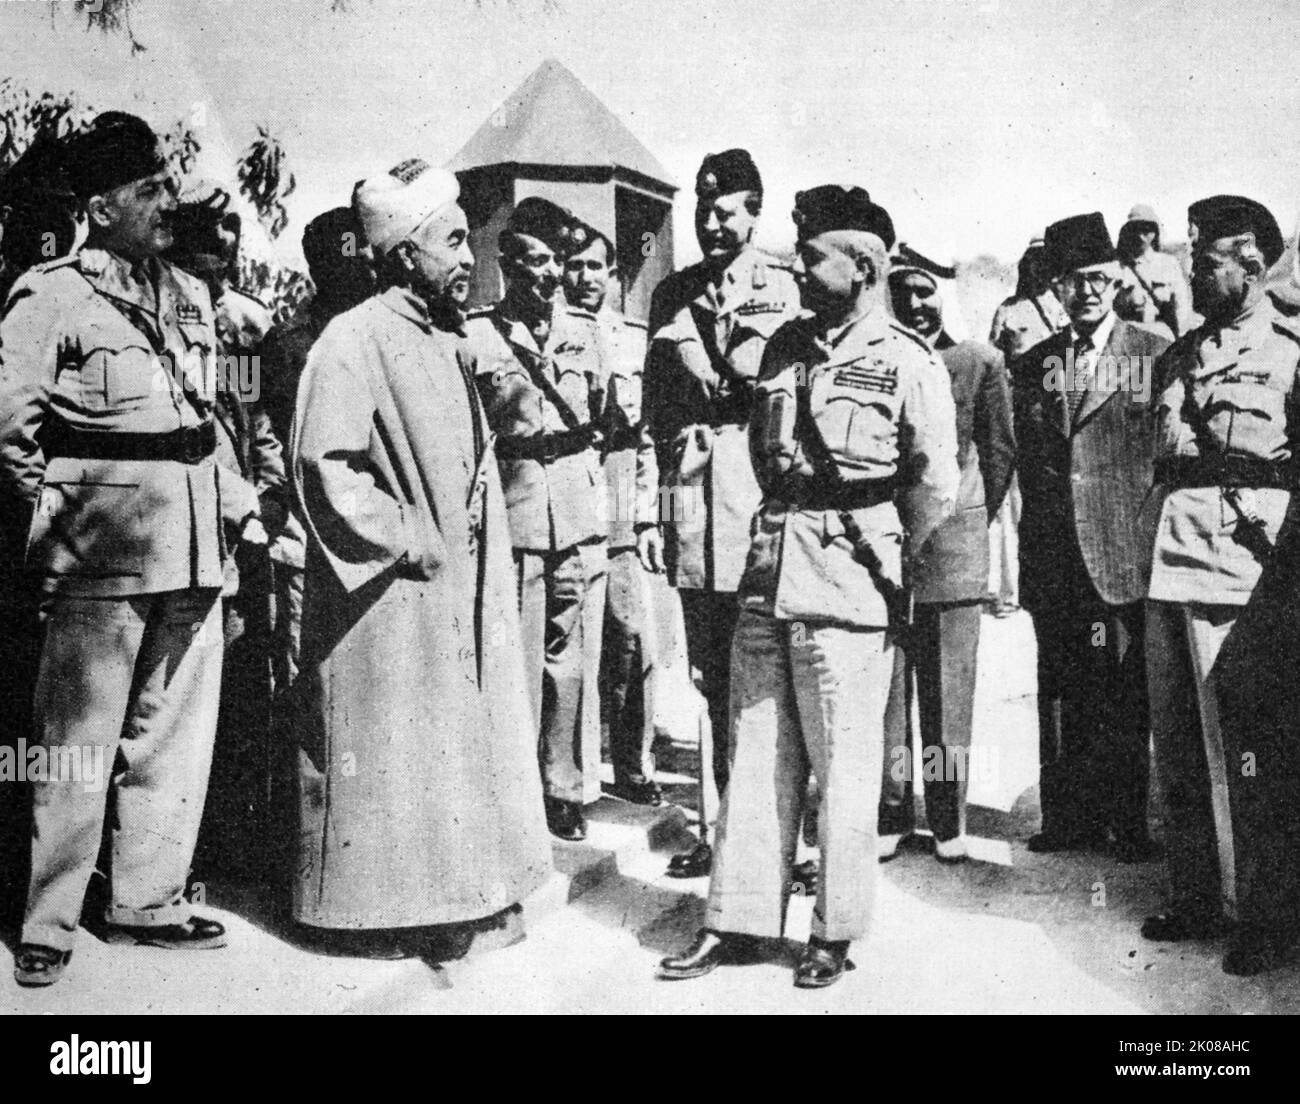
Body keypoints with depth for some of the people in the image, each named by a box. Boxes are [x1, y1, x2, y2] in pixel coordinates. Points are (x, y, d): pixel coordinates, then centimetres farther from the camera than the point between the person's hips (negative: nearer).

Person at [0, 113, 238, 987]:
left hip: (193, 552, 7)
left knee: (175, 735, 12)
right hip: (104, 556, -6)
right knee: (77, 748, -1)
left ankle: (148, 901, 25)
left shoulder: (191, 297, 15)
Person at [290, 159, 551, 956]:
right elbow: (326, 466, -23)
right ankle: (387, 912, 16)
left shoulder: (449, 342, 13)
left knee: (462, 739, 14)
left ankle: (463, 894, 28)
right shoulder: (355, 341, -14)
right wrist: (409, 544, -18)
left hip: (461, 591, 8)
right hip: (390, 598, -8)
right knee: (392, 752, 2)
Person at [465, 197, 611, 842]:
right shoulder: (477, 335, 2)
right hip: (511, 516, -3)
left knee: (574, 663, 5)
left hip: (581, 519, 3)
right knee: (515, 663, -2)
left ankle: (567, 791, 15)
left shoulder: (583, 330, 14)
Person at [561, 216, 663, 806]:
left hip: (619, 518, 2)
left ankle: (633, 766, 11)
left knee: (631, 641, -1)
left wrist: (647, 513, 6)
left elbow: (650, 431, 13)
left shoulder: (635, 340, 13)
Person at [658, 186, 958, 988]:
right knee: (756, 754, 9)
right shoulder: (786, 346, 11)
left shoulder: (909, 364, -6)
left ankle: (837, 931, 17)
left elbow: (938, 486, -6)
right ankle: (738, 921, 19)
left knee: (844, 766, 3)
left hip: (845, 587, -6)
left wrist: (885, 560, 3)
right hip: (770, 572, 6)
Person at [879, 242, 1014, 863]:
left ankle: (947, 816, 15)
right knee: (886, 687, 2)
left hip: (952, 549, 0)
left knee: (948, 690, 5)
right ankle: (891, 813, 12)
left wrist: (972, 524, 8)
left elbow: (1001, 452, 10)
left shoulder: (980, 363, 5)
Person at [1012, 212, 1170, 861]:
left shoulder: (1155, 355, 2)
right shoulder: (1032, 364, 12)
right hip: (1053, 560, 3)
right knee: (1061, 692, 8)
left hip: (1125, 556, -3)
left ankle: (1130, 821, 12)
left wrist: (1164, 539, -5)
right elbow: (1022, 461, 13)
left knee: (1126, 696, 0)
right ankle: (1070, 817, 18)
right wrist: (1031, 550, 8)